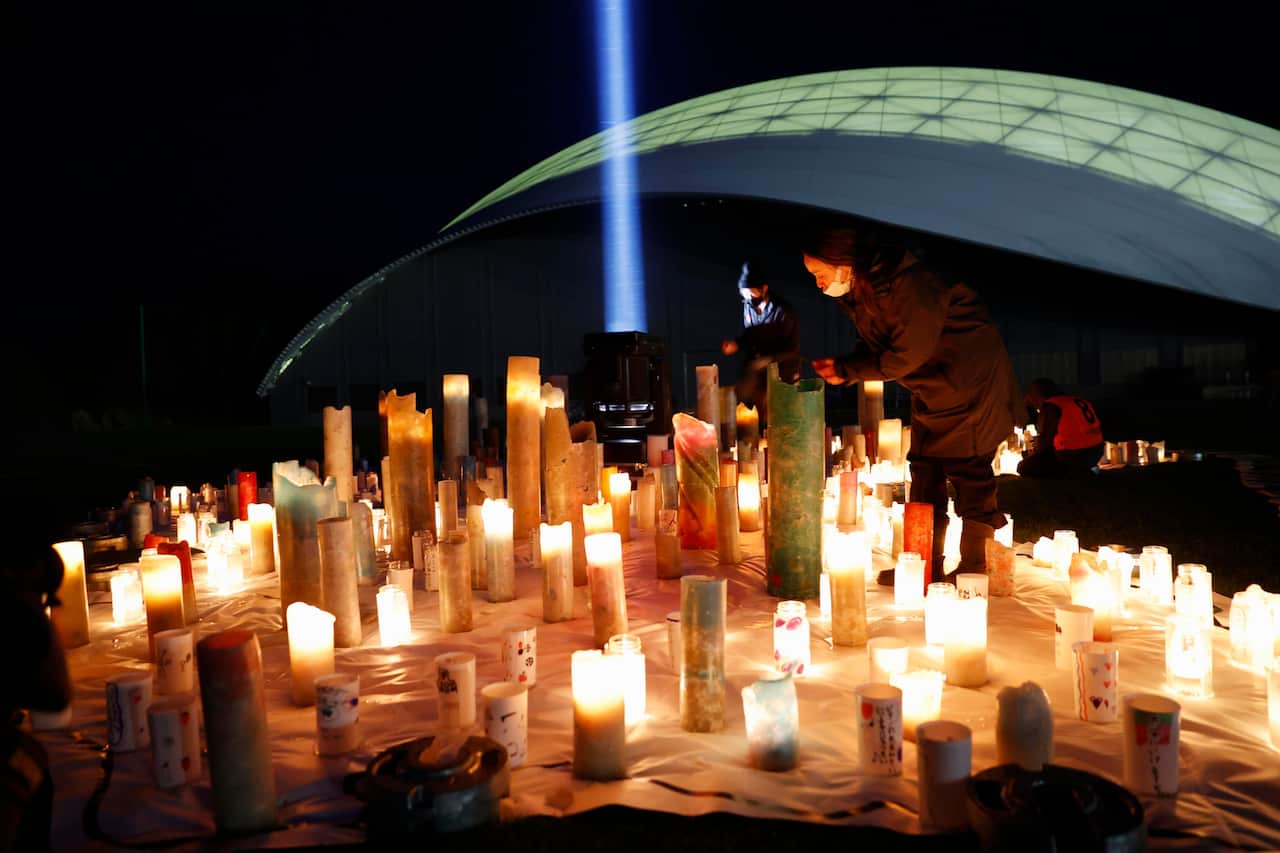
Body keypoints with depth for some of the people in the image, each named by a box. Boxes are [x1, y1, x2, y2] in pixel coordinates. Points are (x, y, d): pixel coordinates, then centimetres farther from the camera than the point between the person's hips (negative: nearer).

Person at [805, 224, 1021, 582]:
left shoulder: (907, 283, -29)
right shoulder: (855, 291, 0)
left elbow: (908, 354, -26)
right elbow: (874, 343, 8)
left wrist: (847, 371, -19)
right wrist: (841, 365, -11)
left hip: (971, 375, -9)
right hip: (932, 385, 9)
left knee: (968, 469, -4)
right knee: (925, 470, 10)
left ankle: (975, 568, 8)